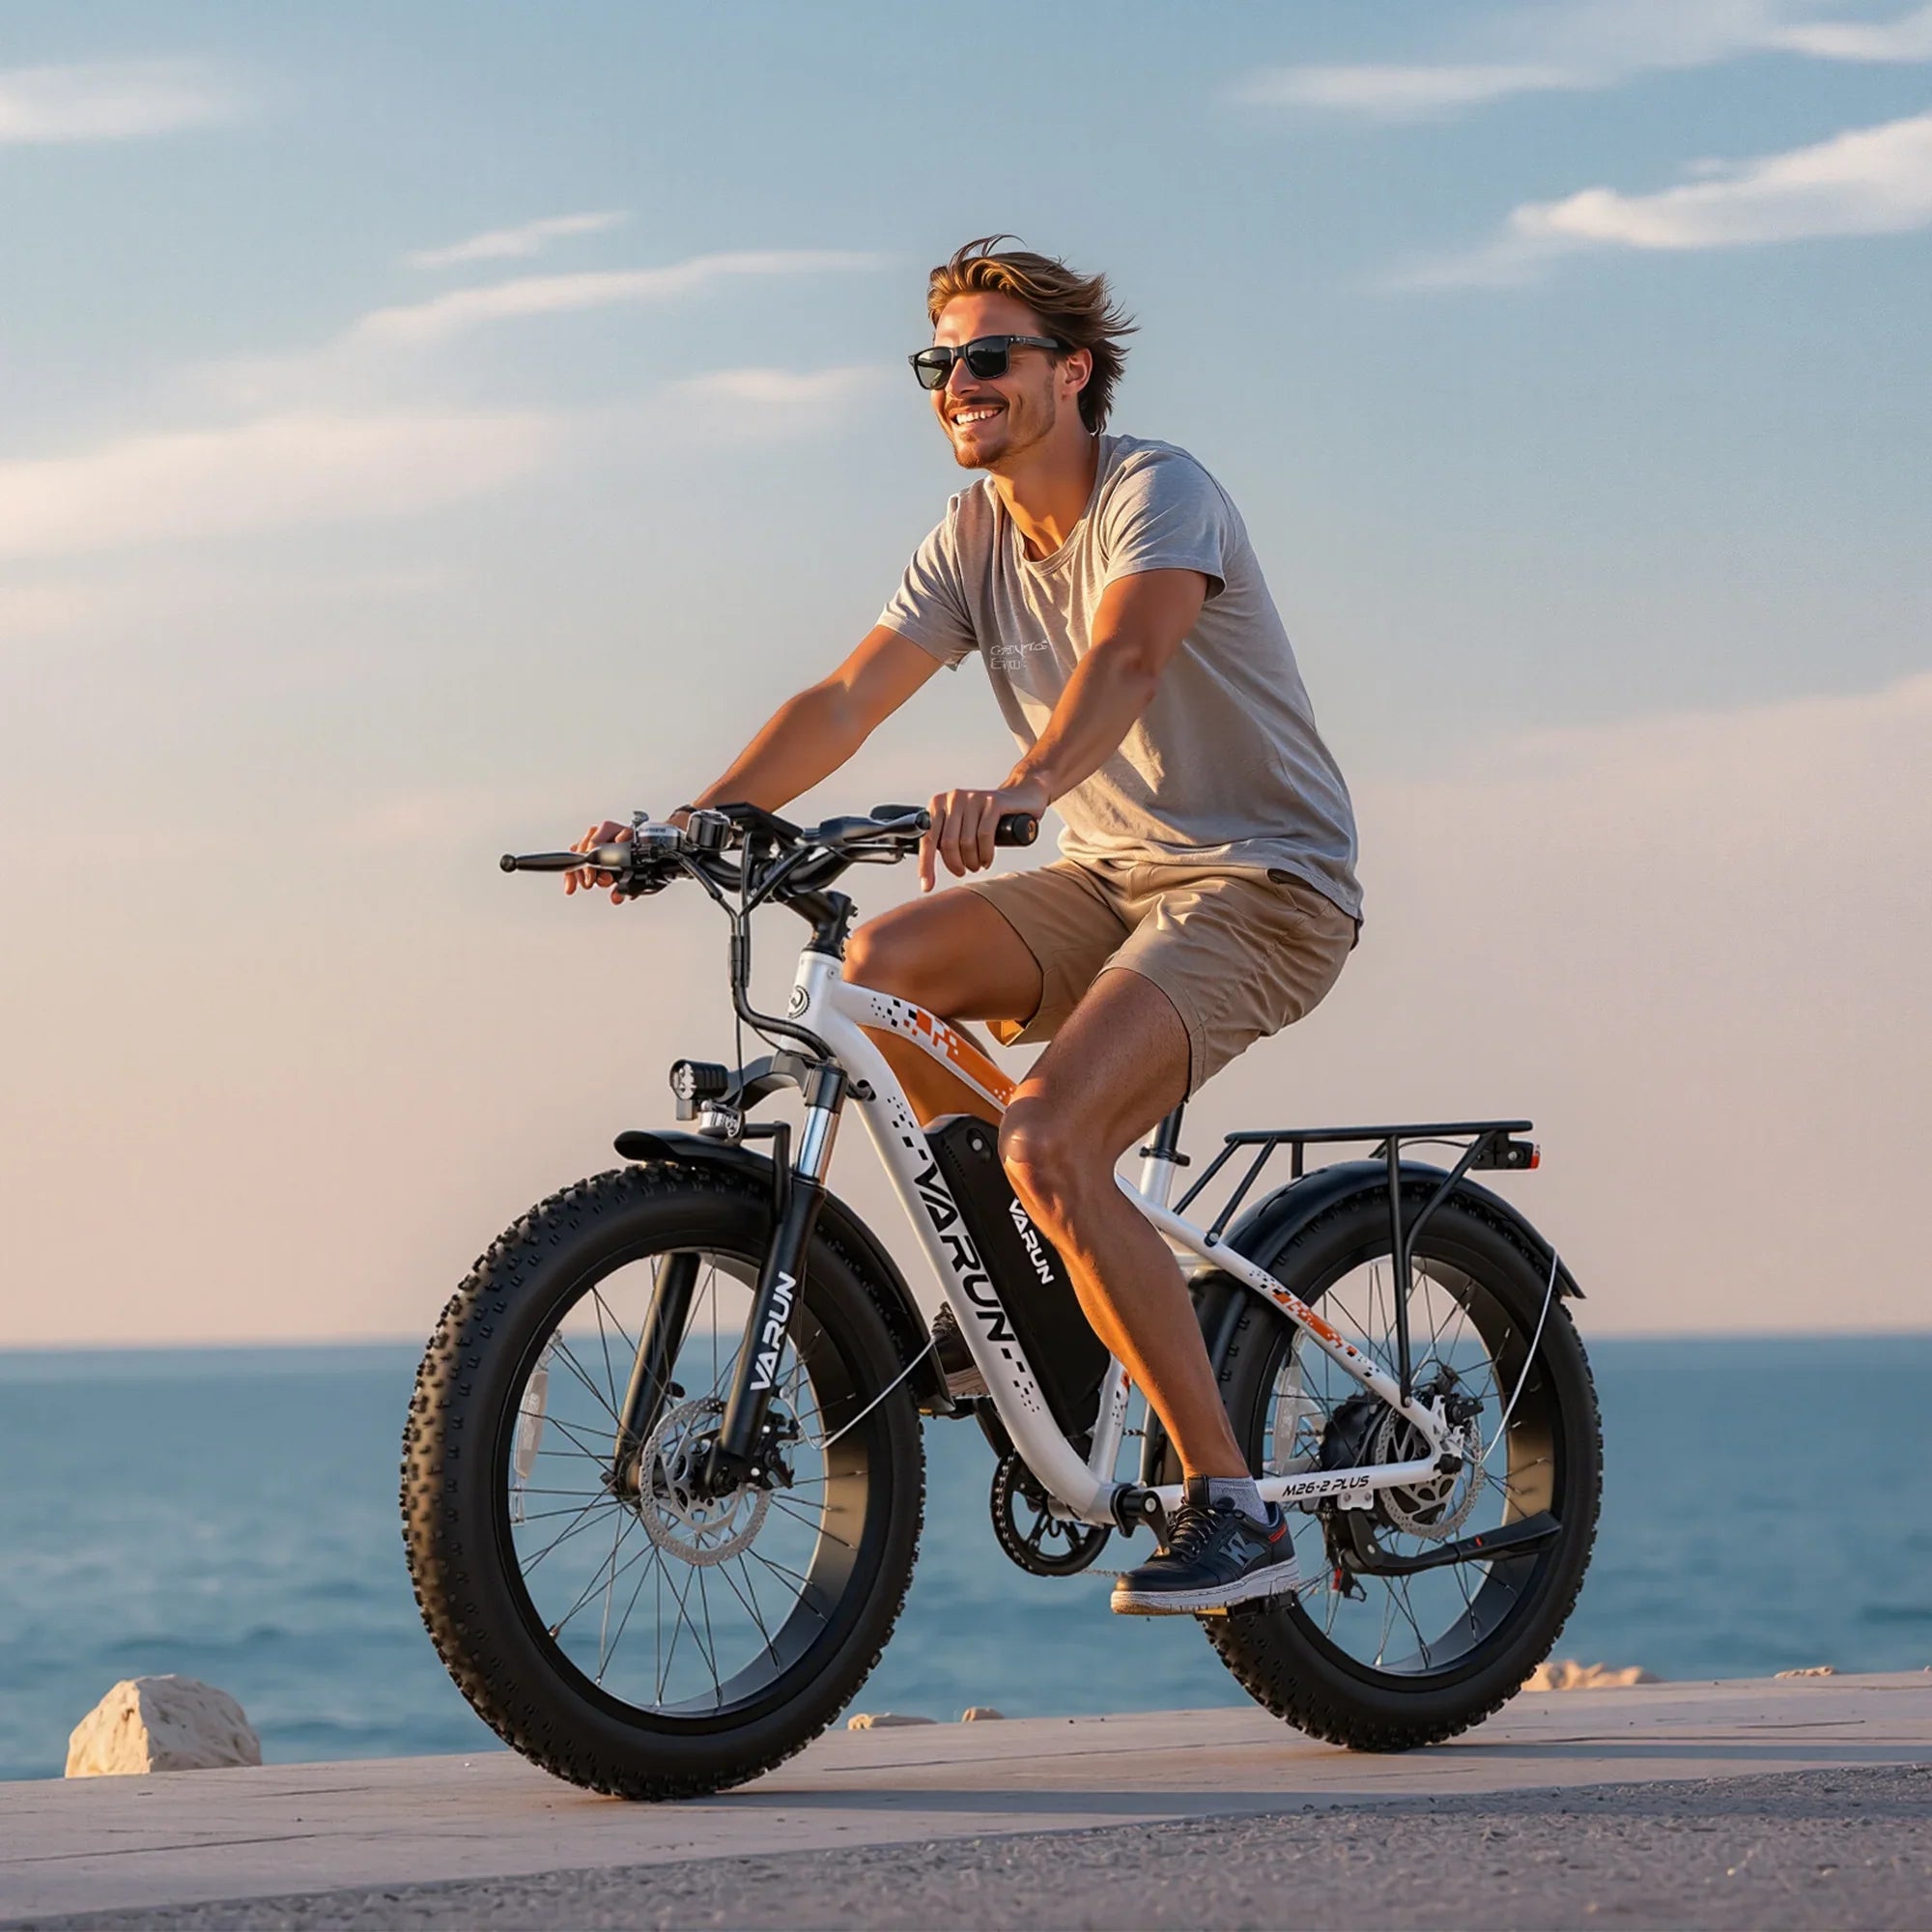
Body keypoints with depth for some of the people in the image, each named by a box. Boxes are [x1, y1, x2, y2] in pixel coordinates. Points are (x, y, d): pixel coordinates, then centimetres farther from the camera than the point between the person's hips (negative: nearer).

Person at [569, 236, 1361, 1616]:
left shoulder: (1157, 493, -16)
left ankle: (1236, 1510, -22)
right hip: (1112, 875, 7)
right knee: (882, 964, -17)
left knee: (1048, 1140, -27)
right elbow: (844, 701, -2)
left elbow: (1124, 660, -36)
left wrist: (1016, 790, -55)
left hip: (1261, 887, -7)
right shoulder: (973, 542, 6)